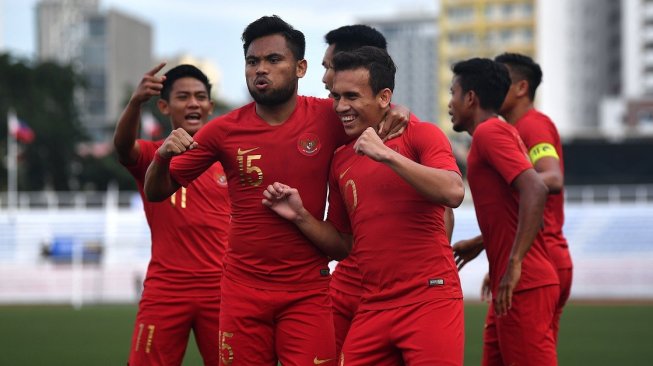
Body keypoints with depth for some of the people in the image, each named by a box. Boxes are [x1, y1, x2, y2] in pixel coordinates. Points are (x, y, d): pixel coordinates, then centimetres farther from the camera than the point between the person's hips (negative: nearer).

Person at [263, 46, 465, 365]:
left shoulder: (421, 135, -2)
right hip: (372, 307, 5)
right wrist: (300, 216, 3)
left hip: (429, 299, -5)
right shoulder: (340, 160, 13)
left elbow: (453, 193, -20)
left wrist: (387, 154, -22)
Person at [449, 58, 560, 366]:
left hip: (522, 285, -10)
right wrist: (480, 244, 25)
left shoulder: (489, 132, -11)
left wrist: (514, 263, -26)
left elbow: (535, 190, -24)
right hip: (514, 285, 10)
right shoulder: (500, 132, 19)